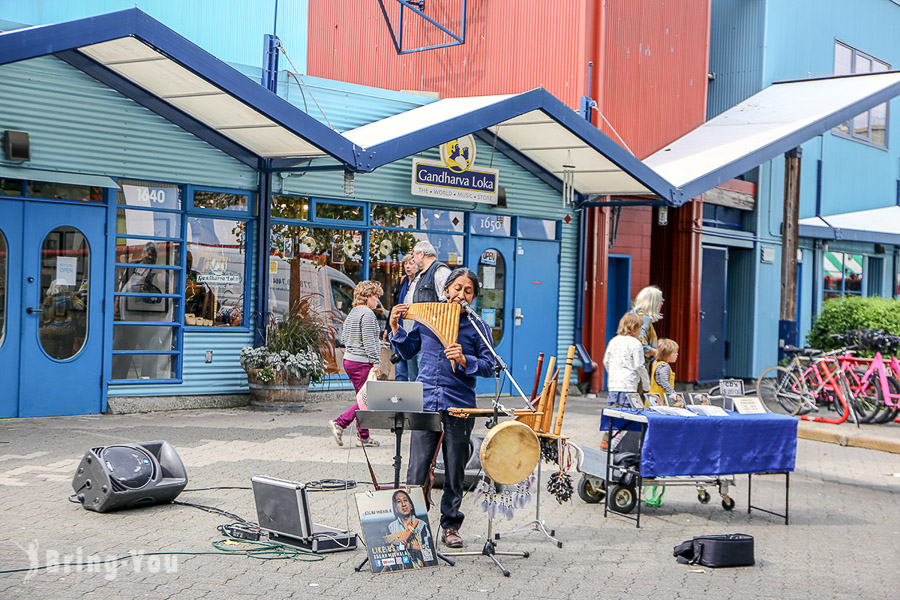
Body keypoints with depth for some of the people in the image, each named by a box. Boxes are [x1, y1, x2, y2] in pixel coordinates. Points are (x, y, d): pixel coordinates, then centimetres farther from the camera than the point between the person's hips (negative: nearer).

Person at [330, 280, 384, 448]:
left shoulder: (352, 314, 18)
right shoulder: (367, 313, -11)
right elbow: (368, 341, -17)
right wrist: (376, 362, -15)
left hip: (349, 360, 10)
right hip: (362, 363, -10)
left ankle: (363, 437, 10)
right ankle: (339, 424, -11)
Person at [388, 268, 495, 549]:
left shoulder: (478, 327, 3)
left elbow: (489, 367, -1)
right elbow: (408, 351, 20)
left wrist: (464, 360, -17)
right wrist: (396, 327, 7)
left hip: (459, 407, -1)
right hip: (425, 403, 1)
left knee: (454, 472, 7)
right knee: (417, 469, -2)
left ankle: (450, 526, 21)